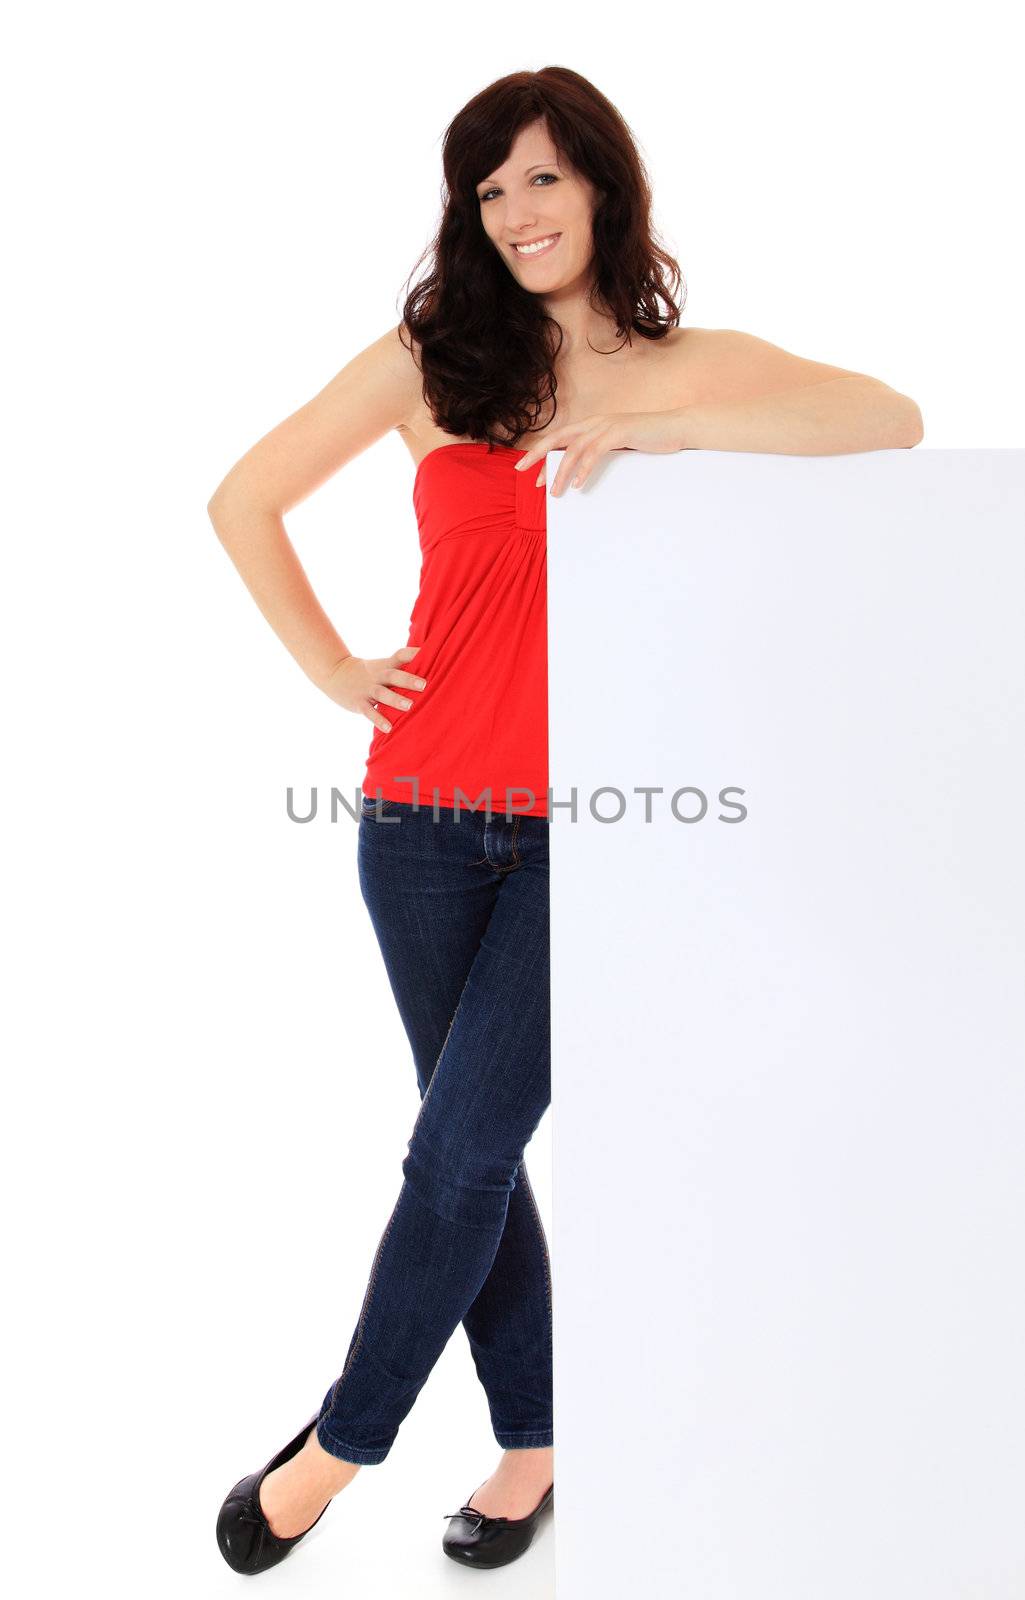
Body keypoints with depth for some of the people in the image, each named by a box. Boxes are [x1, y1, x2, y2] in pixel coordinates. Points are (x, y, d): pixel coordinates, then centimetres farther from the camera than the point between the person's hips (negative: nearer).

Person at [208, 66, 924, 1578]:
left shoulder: (694, 368, 4)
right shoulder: (432, 358, 6)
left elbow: (893, 420, -12)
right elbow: (244, 500, 11)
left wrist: (652, 424, -18)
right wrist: (331, 668, 3)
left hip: (587, 828, -2)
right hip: (425, 815, 3)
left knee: (461, 1151, -5)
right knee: (477, 1151, 11)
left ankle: (343, 1440, 19)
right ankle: (535, 1439, 31)